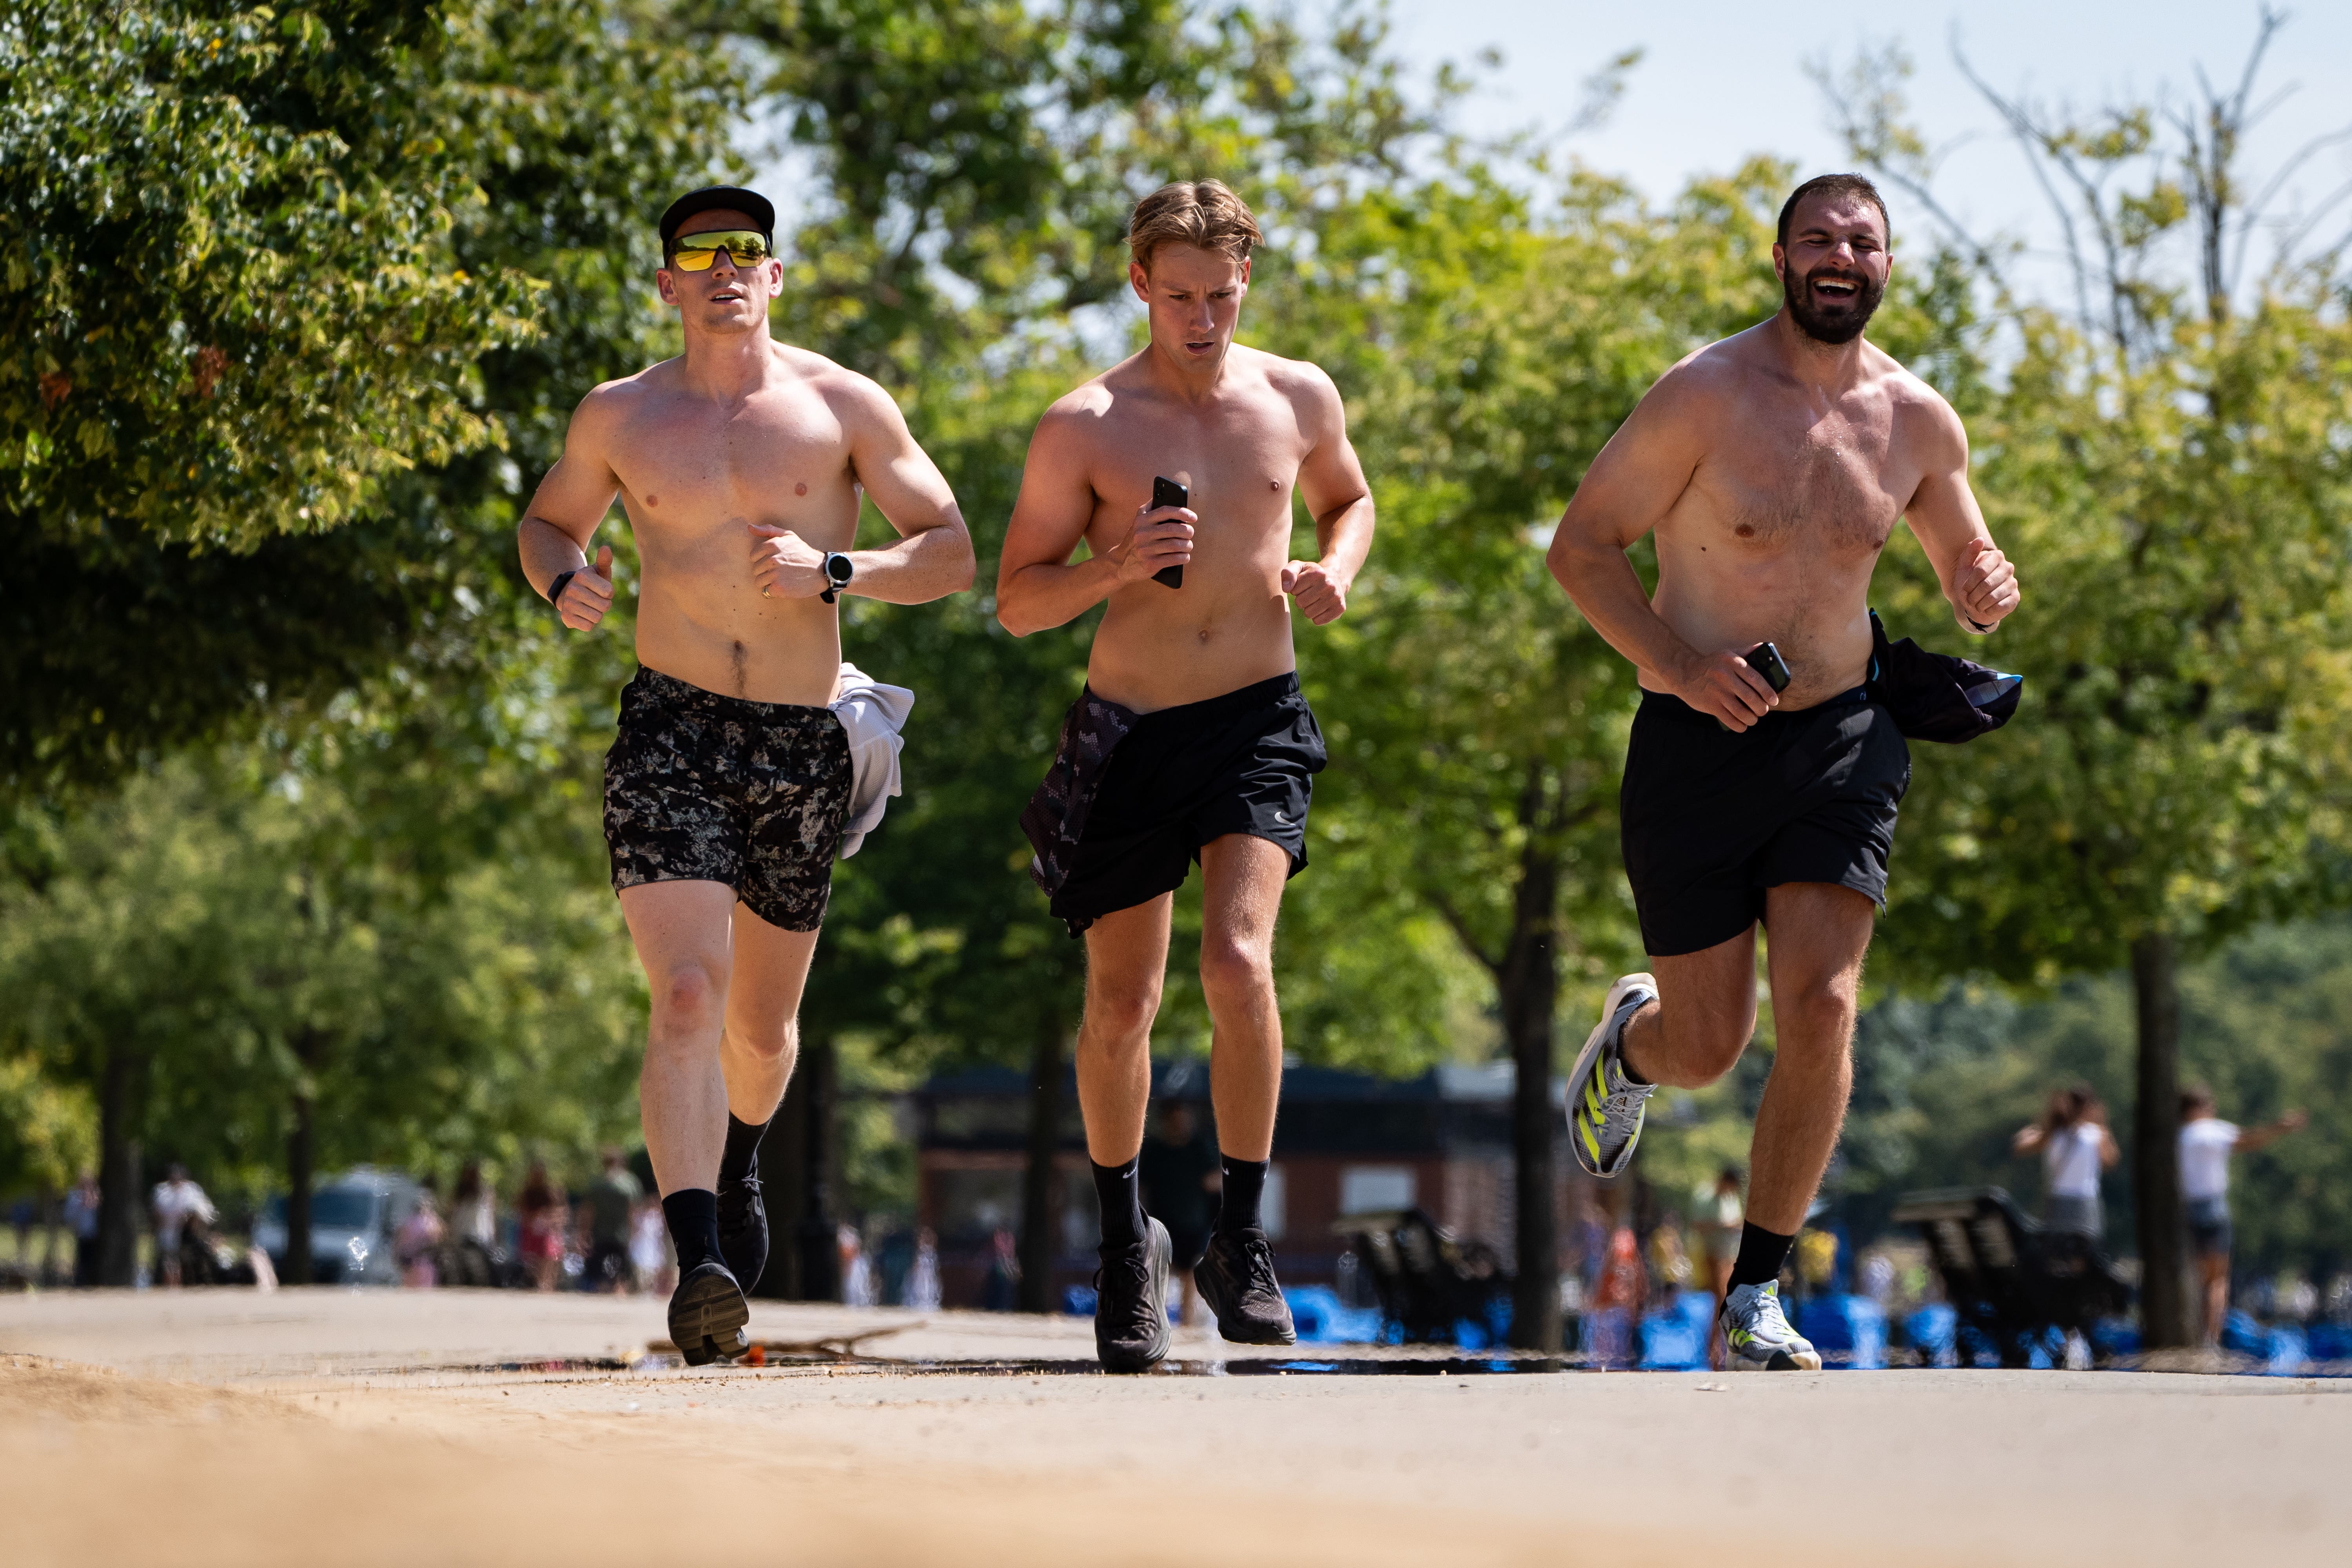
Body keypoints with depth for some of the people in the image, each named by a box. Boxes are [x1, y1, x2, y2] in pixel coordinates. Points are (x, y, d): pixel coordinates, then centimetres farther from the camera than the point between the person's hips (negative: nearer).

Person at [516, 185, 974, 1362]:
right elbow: (548, 521, 20)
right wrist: (563, 581, -4)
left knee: (761, 1022, 16)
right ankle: (700, 1264, -28)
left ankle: (737, 1162, 49)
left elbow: (951, 552, 1)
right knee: (687, 996, -20)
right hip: (670, 733, -1)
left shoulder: (844, 407, 1)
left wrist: (831, 572, -16)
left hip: (804, 745, 1)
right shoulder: (619, 417, 5)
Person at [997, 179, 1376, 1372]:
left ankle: (1239, 1245, -6)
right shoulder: (1083, 428, -5)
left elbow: (1347, 497, 23)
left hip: (1257, 720, 0)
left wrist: (1335, 571, 1)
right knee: (1120, 1005, 5)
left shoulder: (1298, 399, 3)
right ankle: (1124, 1245, 27)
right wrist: (1118, 567, -19)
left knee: (1238, 961, -20)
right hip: (1127, 733, 0)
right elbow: (1016, 600, 0)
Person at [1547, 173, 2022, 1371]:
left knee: (1822, 1008, -15)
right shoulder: (1707, 395, -11)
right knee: (1709, 1049, 2)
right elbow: (1581, 545, -8)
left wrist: (1983, 594, -8)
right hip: (1698, 741, -3)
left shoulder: (1918, 420, 2)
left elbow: (1963, 567, 18)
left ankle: (1754, 1298, -3)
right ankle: (1632, 1034, 42)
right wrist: (1675, 665, -22)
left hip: (1842, 736, 3)